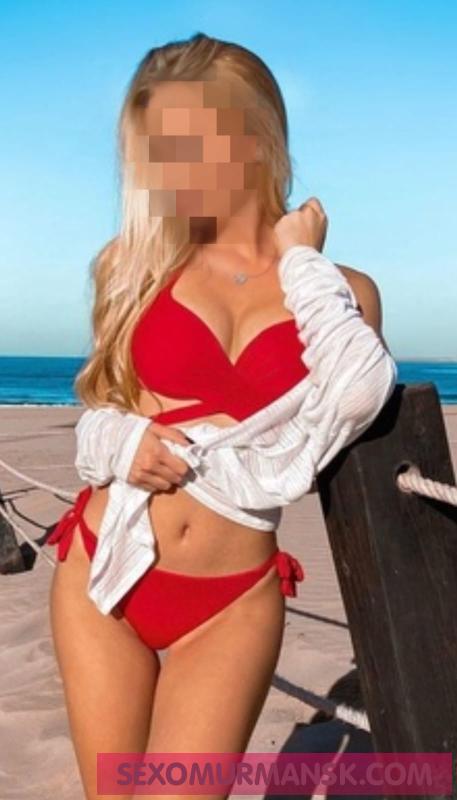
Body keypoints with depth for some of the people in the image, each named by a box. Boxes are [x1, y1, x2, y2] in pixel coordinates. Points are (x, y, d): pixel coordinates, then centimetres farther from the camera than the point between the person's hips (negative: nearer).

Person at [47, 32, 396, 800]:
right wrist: (126, 444, -13)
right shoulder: (143, 262, 4)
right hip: (103, 573, 2)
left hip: (232, 604, -1)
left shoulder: (341, 289, 1)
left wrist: (302, 259, -7)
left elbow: (356, 398, -19)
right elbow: (99, 415, 9)